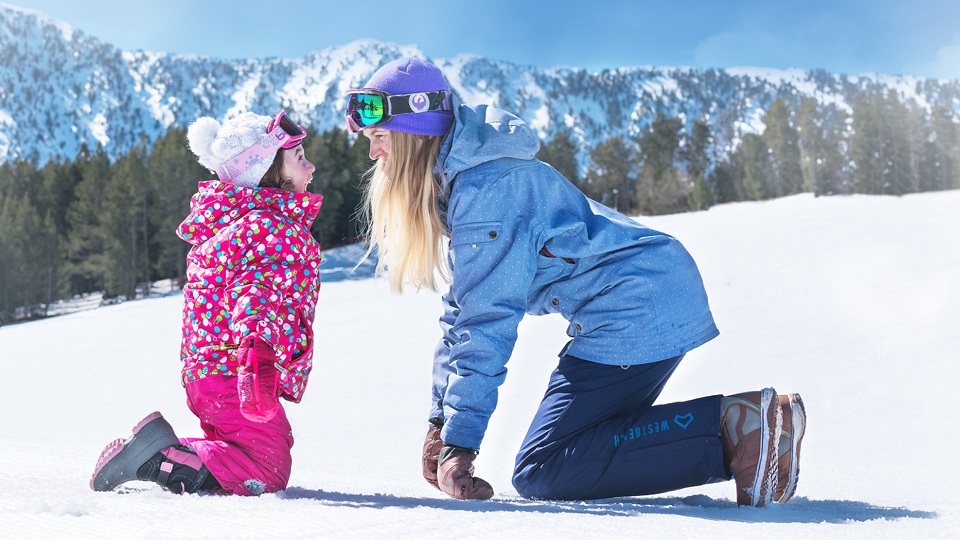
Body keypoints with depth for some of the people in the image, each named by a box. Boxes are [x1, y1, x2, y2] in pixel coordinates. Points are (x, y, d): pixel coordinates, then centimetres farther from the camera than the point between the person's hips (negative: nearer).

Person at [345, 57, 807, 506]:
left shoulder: (482, 187, -16)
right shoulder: (456, 179, 16)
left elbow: (487, 322, -17)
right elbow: (463, 313, 17)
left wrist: (460, 443, -14)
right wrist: (441, 424, 14)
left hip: (637, 311, -10)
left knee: (541, 473, -13)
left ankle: (733, 429, -17)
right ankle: (754, 422, 9)